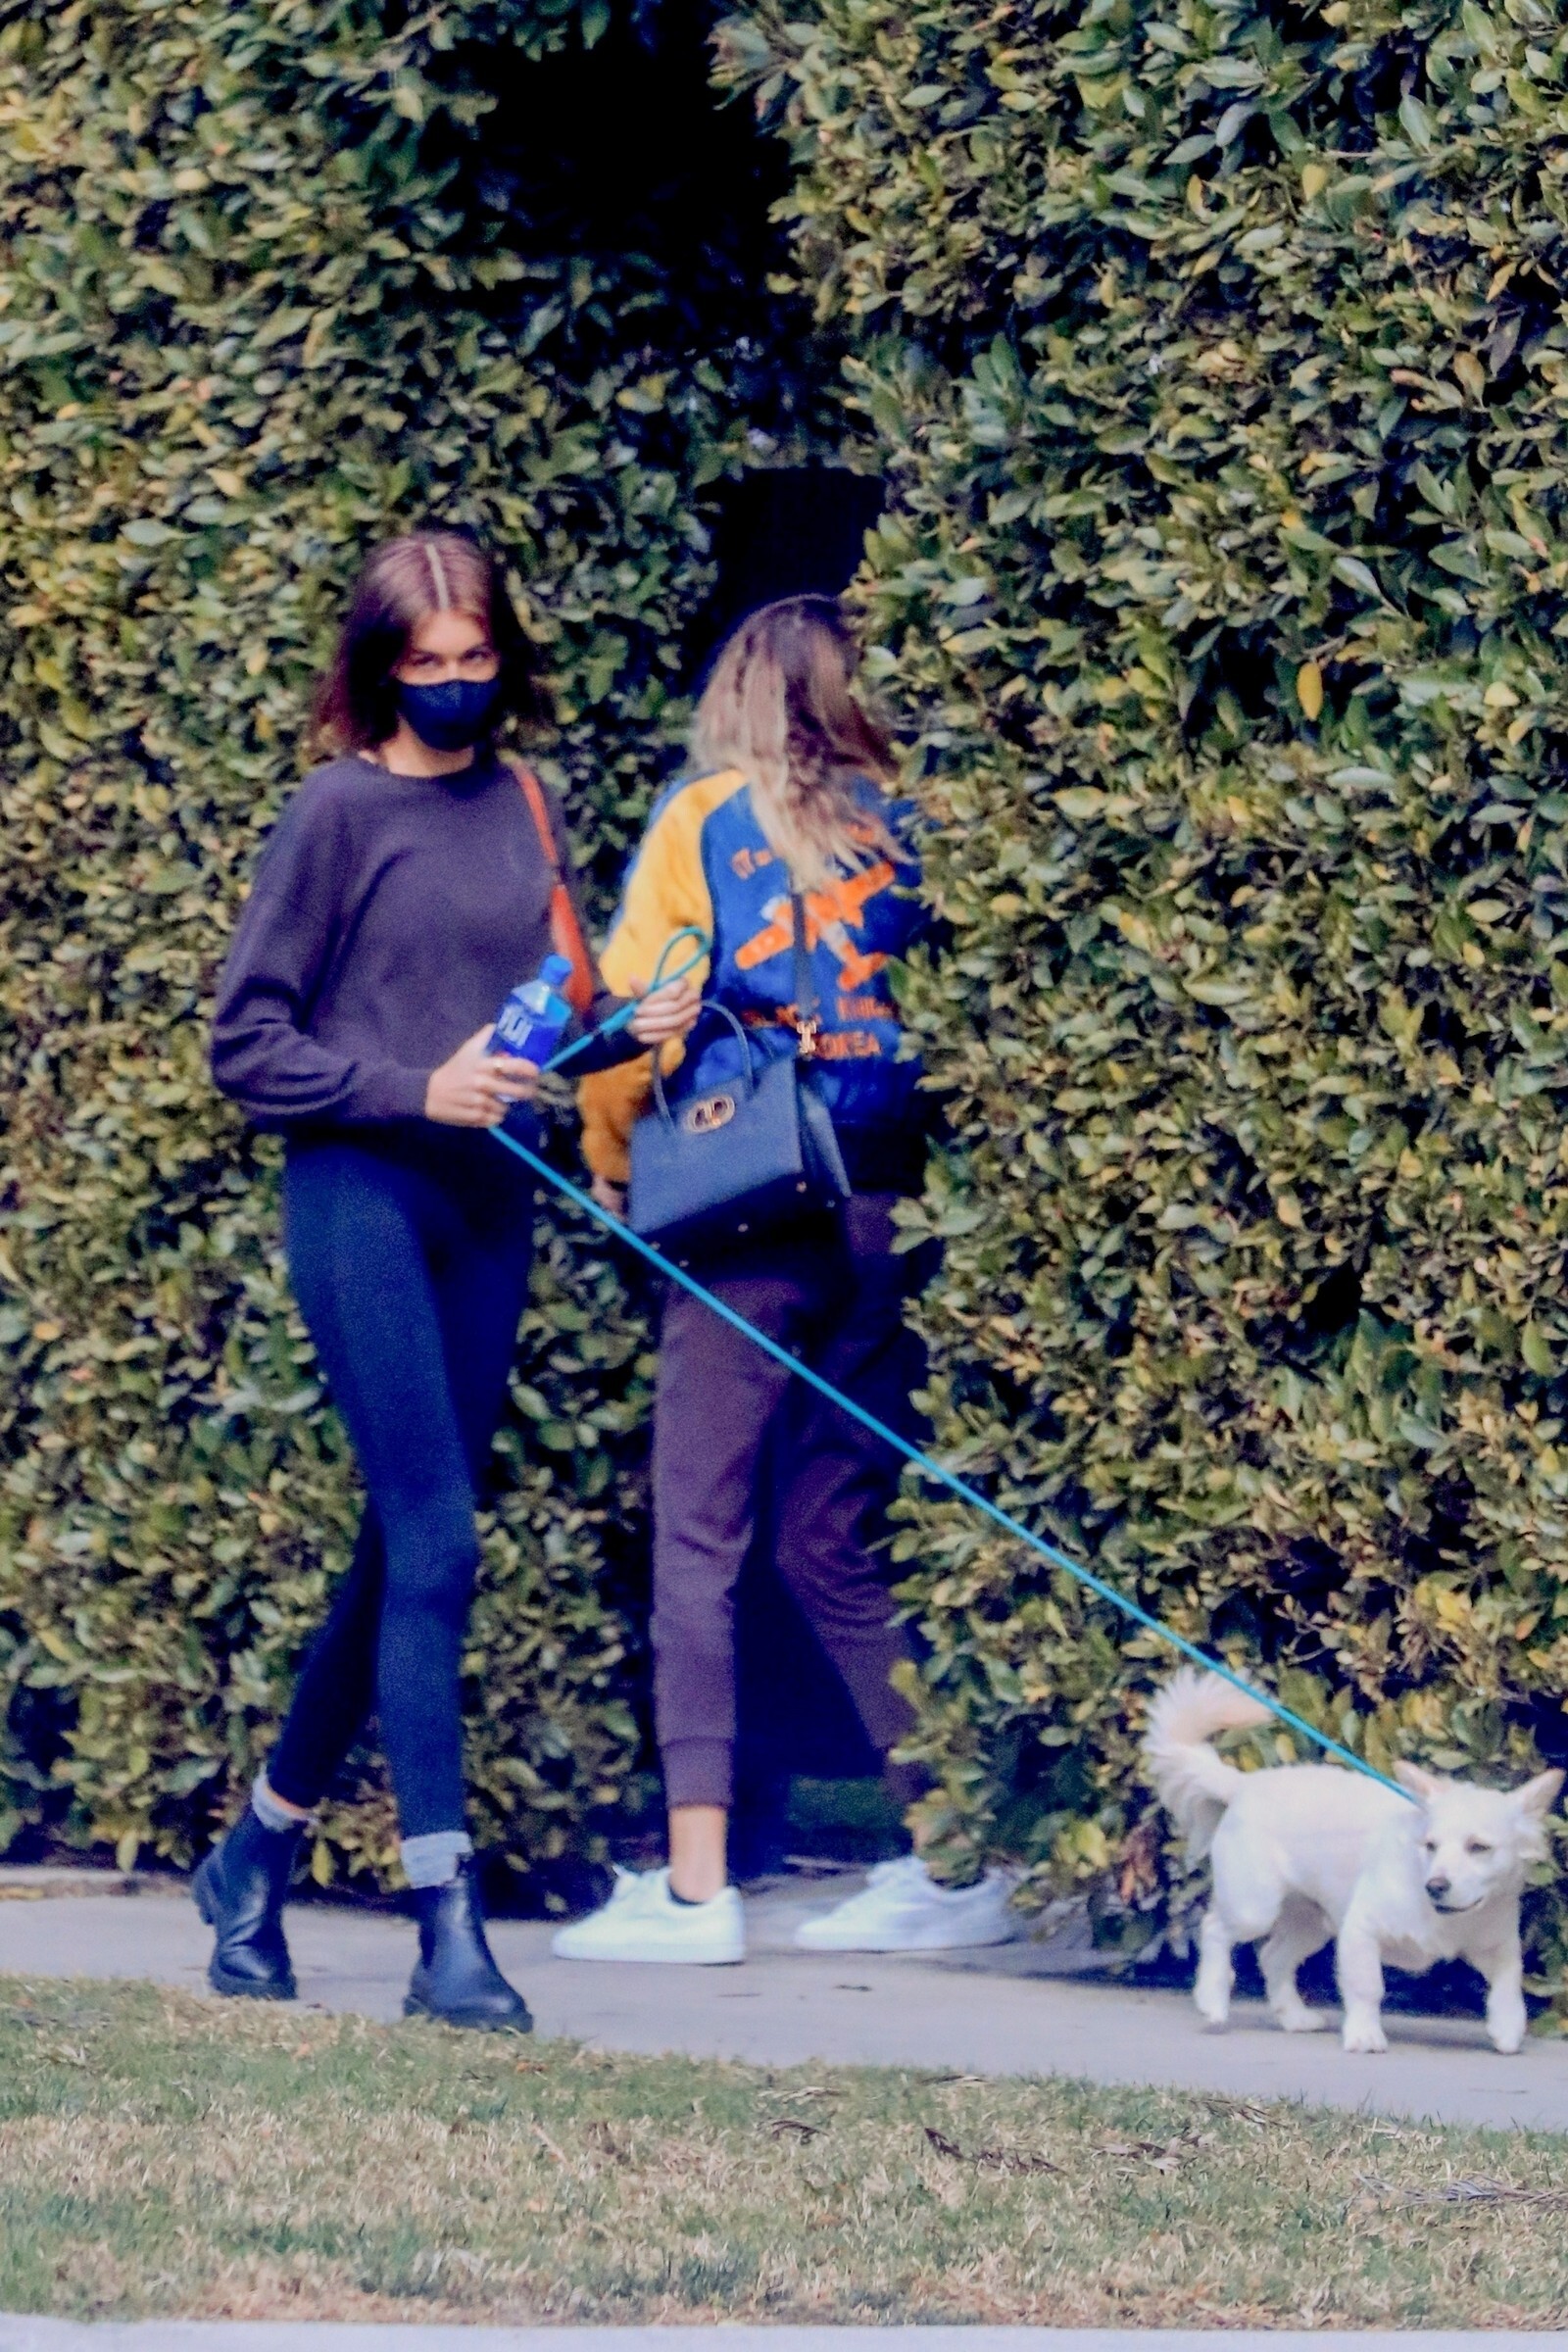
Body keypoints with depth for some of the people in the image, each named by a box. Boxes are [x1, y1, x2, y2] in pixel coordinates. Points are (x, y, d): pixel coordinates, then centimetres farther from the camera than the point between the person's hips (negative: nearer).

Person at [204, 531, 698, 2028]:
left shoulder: (524, 808, 10)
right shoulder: (341, 812, -6)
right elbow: (246, 1044, -6)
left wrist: (628, 1023, -2)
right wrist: (415, 1089, -17)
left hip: (488, 1203, 6)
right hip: (360, 1193, -6)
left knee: (406, 1552, 10)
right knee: (435, 1545, -13)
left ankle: (258, 1852, 26)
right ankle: (446, 1921, -11)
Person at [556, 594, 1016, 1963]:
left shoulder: (703, 822, 0)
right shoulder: (912, 832, 6)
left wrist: (613, 1164, 12)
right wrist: (933, 1159, 15)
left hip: (749, 1208, -4)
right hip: (892, 1210, 4)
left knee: (699, 1541, 0)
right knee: (835, 1543, 13)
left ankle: (695, 1886, -6)